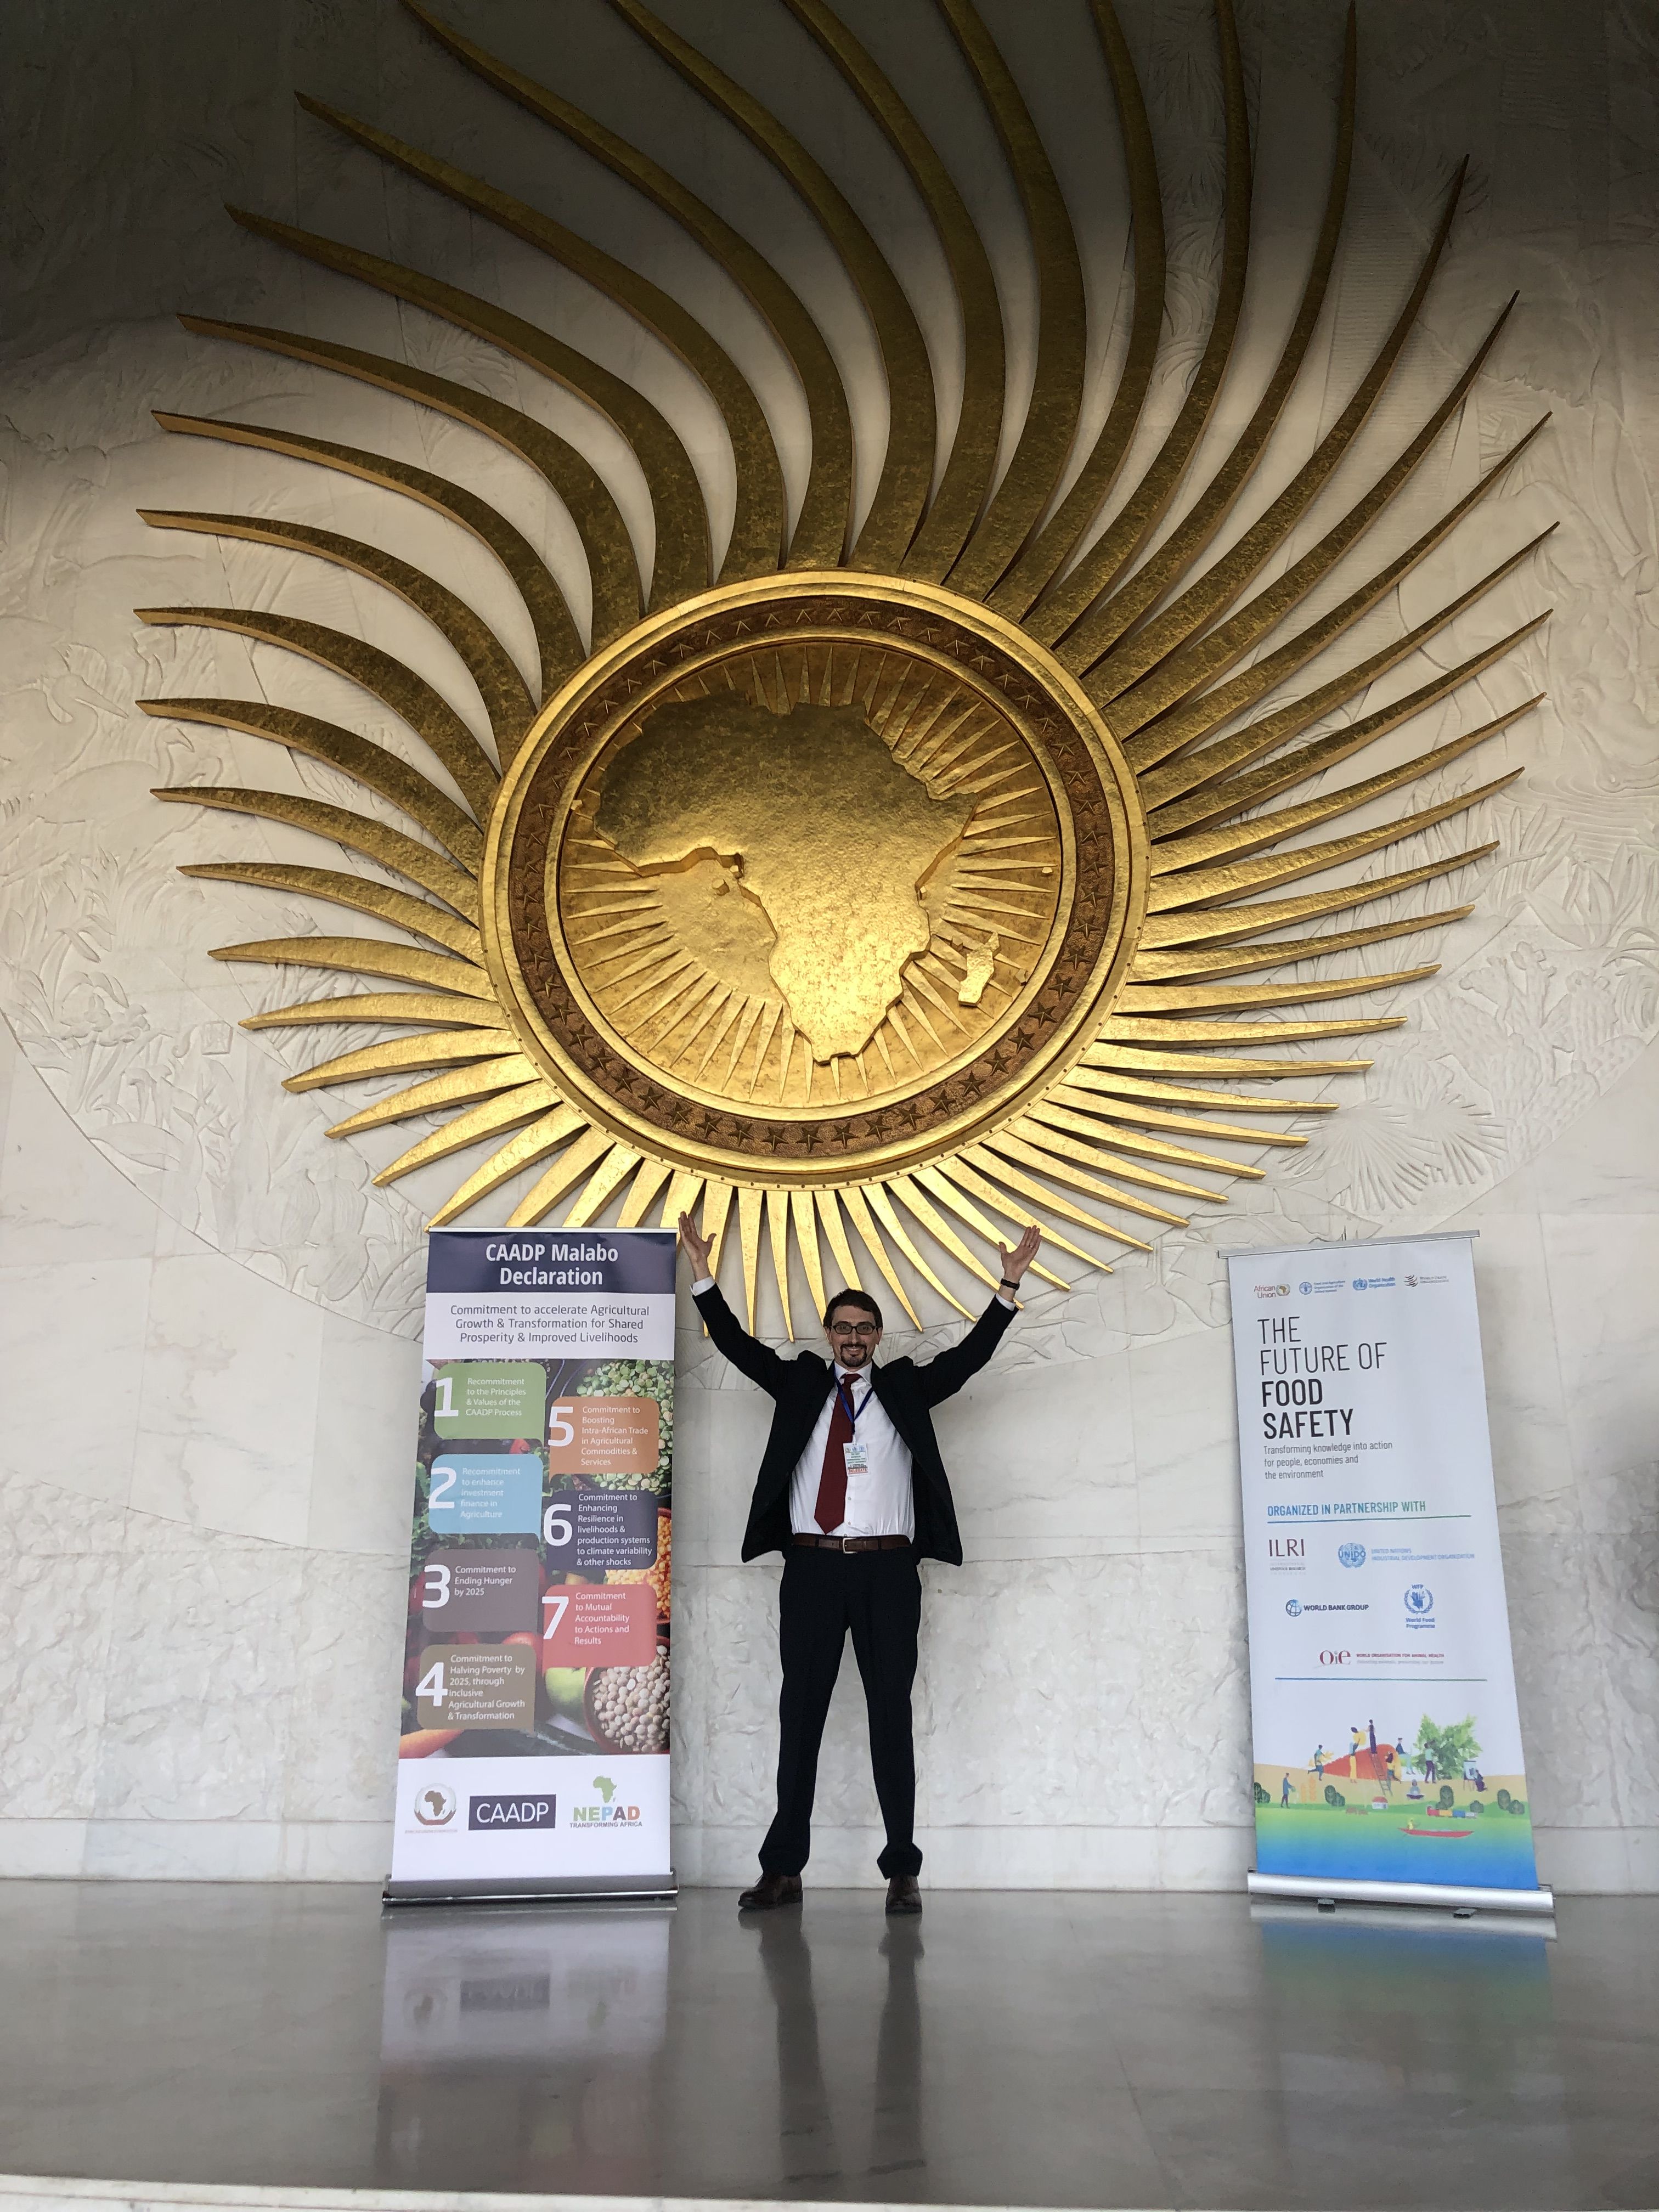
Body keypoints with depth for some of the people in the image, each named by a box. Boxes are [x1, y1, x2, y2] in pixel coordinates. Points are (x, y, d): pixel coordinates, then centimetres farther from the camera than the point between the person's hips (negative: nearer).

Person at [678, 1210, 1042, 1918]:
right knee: (800, 1715, 5)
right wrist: (703, 1276, -2)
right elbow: (737, 1345, 7)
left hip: (886, 1571, -1)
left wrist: (1009, 1287, -5)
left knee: (891, 1716, 3)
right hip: (812, 1569, 1)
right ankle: (784, 1867, 12)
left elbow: (970, 1354, 3)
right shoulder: (799, 1383, 12)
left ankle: (902, 1869, 10)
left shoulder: (907, 1386, 11)